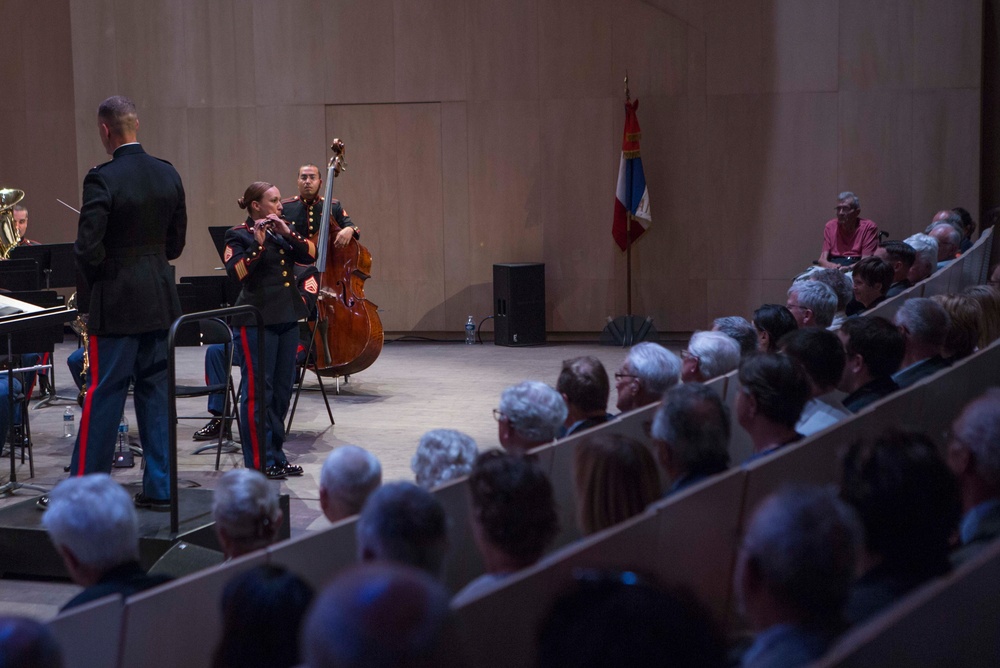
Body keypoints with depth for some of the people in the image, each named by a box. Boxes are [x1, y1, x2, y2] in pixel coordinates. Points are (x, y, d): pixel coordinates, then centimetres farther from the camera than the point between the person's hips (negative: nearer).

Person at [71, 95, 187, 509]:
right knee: (156, 394, 11)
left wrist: (85, 293, 0)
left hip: (116, 304, -6)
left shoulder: (102, 180, -15)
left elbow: (88, 249, -17)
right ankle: (159, 487, 14)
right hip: (161, 301, 6)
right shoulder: (168, 175, 4)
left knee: (103, 397, 1)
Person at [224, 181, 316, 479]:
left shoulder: (280, 230, 15)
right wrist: (258, 243, -25)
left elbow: (310, 255, 4)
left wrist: (288, 234, -9)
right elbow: (237, 273, -19)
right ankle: (258, 462, 2)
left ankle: (276, 456, 20)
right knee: (257, 391, -3)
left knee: (282, 390, 11)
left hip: (287, 317, 7)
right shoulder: (239, 235, -5)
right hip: (257, 320, -7)